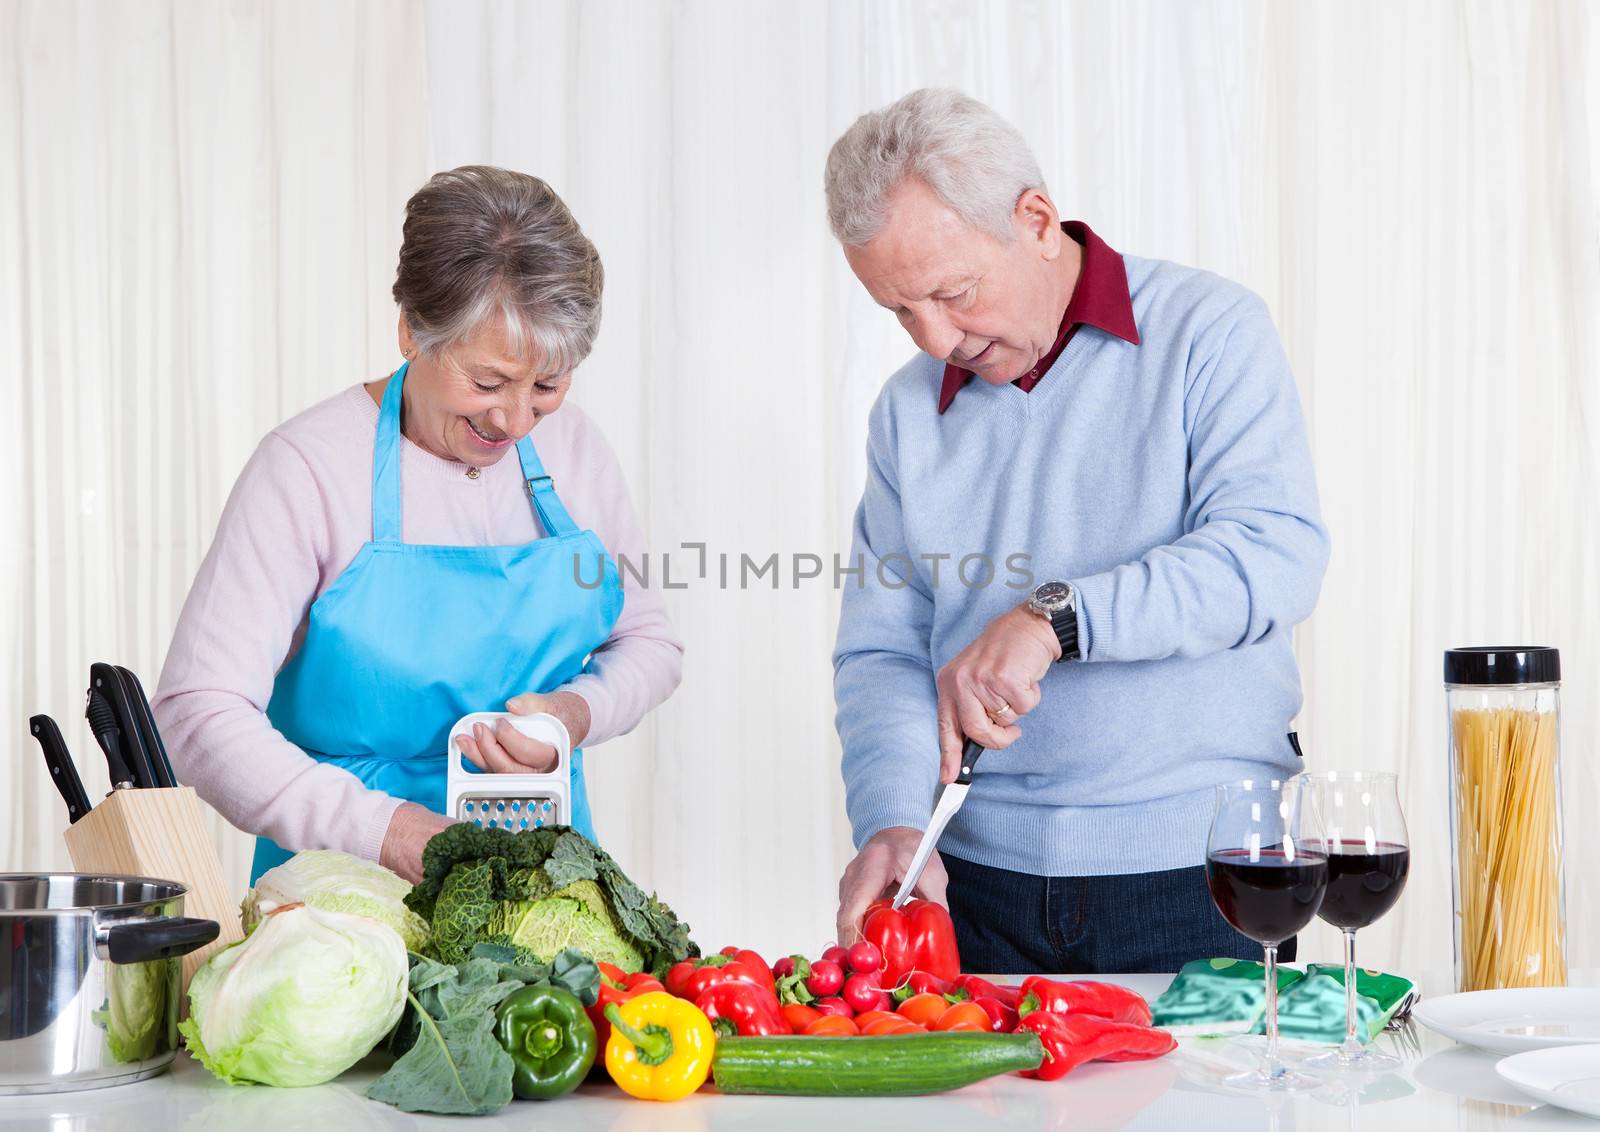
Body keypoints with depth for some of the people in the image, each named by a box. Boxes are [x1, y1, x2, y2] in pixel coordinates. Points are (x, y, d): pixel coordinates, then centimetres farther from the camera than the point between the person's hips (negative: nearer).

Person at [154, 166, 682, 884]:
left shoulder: (571, 444, 4)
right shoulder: (308, 466, -11)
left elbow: (649, 642, 15)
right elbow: (200, 712, -16)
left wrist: (577, 712, -7)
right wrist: (382, 828, -27)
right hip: (352, 884, -3)